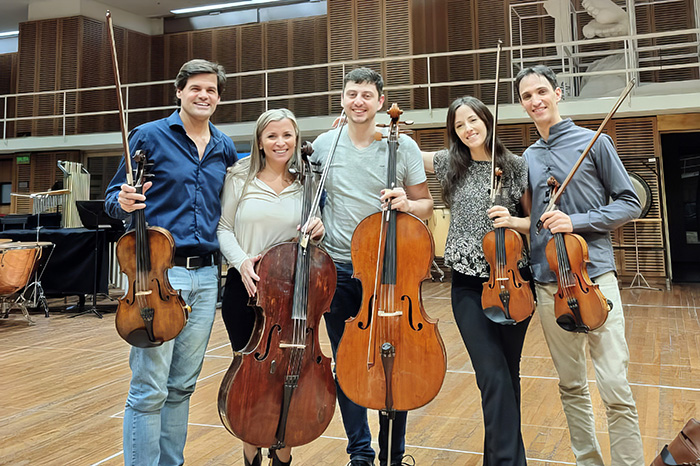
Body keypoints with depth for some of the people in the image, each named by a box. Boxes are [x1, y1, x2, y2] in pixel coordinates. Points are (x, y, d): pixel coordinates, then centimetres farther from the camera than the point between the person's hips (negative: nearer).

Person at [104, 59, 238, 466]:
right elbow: (113, 199, 1)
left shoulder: (225, 149, 13)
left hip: (206, 275, 5)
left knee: (184, 384, 13)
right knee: (150, 389, -5)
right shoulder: (150, 136, 0)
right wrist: (123, 203, -20)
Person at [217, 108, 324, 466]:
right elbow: (223, 227, 2)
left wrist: (318, 231, -13)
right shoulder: (240, 178, 1)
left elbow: (313, 236, 10)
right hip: (245, 288, 0)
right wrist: (241, 260, -14)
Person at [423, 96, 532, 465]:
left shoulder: (515, 167, 1)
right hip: (468, 285, 0)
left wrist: (514, 221, -13)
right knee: (493, 375, -11)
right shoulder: (450, 164, 5)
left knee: (507, 374, 10)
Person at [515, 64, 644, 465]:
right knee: (572, 386, 12)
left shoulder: (593, 142, 1)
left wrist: (577, 222, -13)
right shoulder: (527, 158, 13)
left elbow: (630, 203, -1)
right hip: (548, 283, 4)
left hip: (593, 275, -4)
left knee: (615, 387, -7)